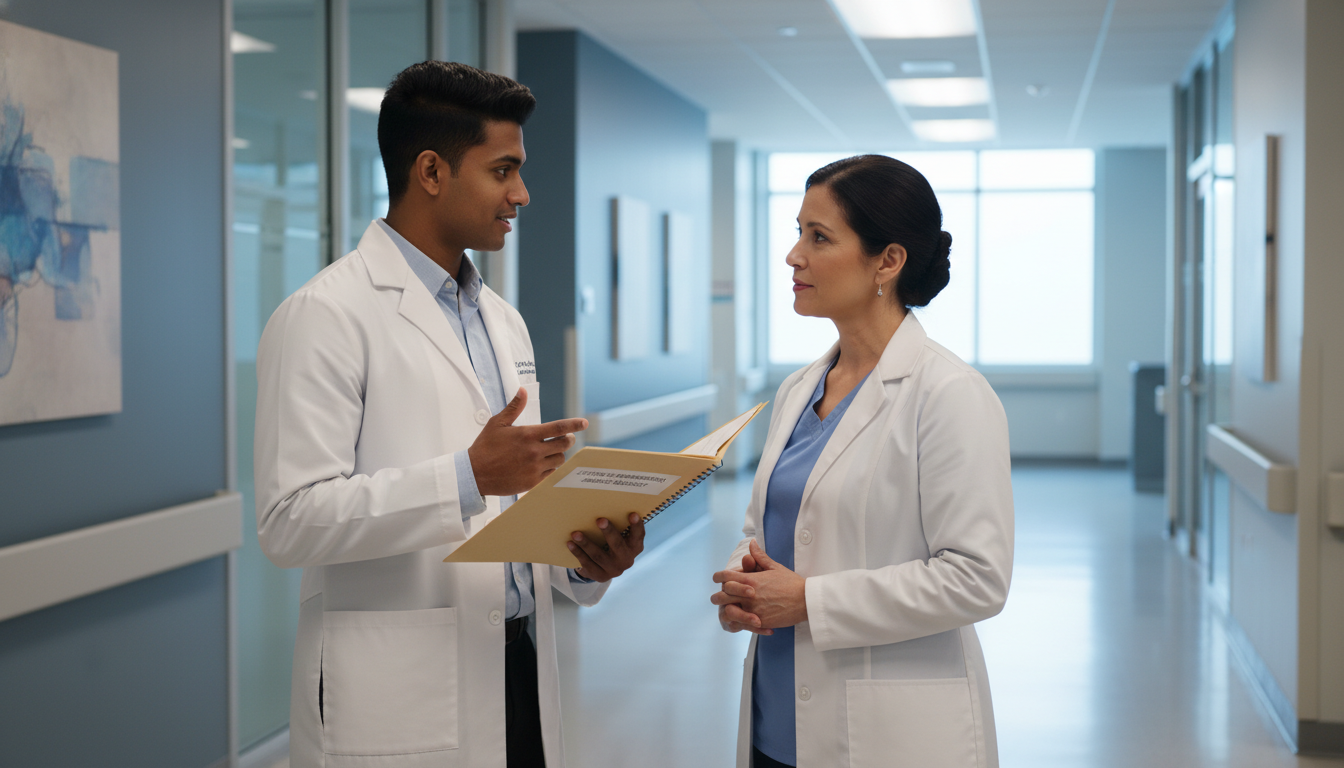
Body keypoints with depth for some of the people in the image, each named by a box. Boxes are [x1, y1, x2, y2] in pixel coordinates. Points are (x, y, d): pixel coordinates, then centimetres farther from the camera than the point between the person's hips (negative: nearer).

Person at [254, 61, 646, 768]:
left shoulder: (502, 321, 16)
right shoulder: (326, 317, -10)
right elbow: (290, 522, -18)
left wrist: (584, 558, -1)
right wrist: (469, 476, -25)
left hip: (518, 680, 7)